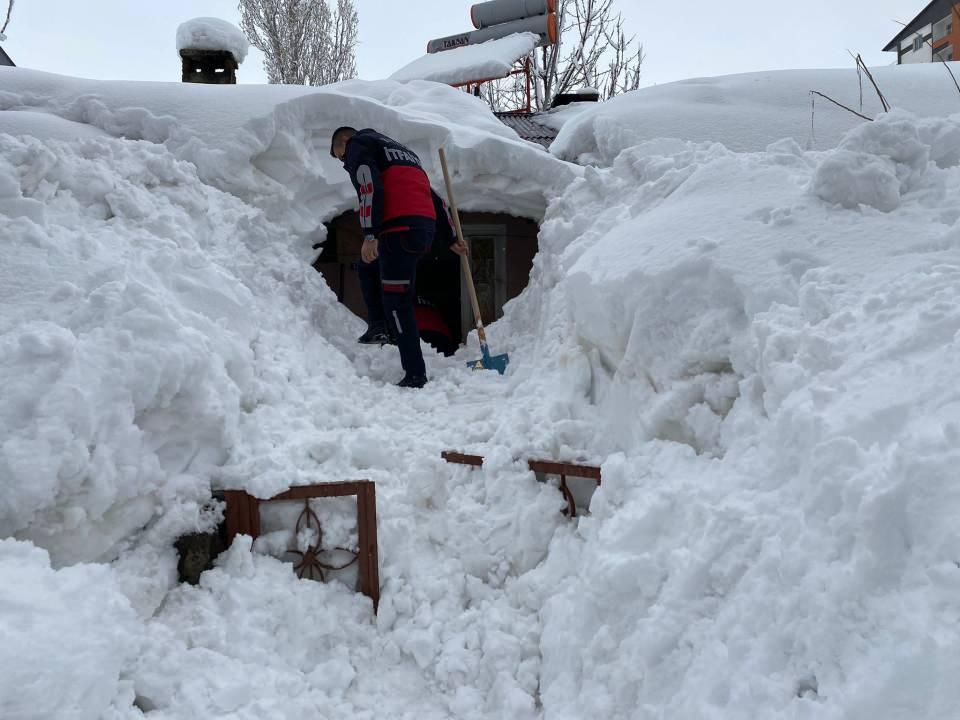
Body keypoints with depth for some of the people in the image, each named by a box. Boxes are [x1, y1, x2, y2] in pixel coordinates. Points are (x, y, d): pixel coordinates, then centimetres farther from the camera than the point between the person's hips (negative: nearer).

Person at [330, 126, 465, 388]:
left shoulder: (357, 144, 9)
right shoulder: (400, 150, 34)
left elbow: (370, 187, -11)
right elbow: (431, 195, 30)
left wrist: (370, 235, -19)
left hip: (400, 227, -9)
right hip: (426, 227, 9)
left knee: (397, 302, -7)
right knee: (368, 266, 29)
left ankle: (415, 374, -8)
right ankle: (380, 326, 15)